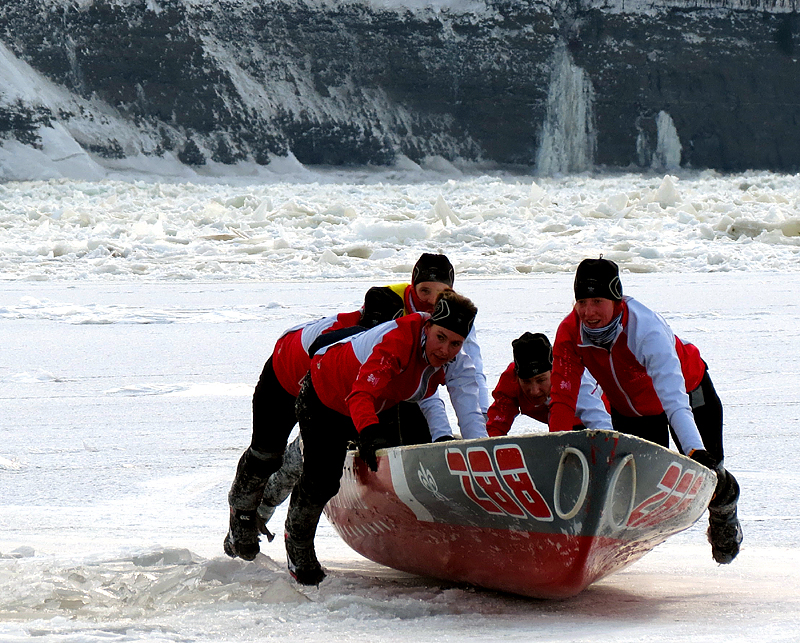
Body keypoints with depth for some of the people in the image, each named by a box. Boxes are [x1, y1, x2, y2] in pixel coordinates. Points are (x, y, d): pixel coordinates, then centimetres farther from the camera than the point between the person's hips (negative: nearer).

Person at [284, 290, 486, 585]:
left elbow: (470, 416, -27)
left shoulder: (457, 364, -20)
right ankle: (297, 541, 20)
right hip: (324, 394, -7)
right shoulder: (400, 339, -40)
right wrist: (370, 434, -66)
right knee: (322, 482, -9)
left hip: (374, 408, 7)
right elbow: (361, 394, -49)